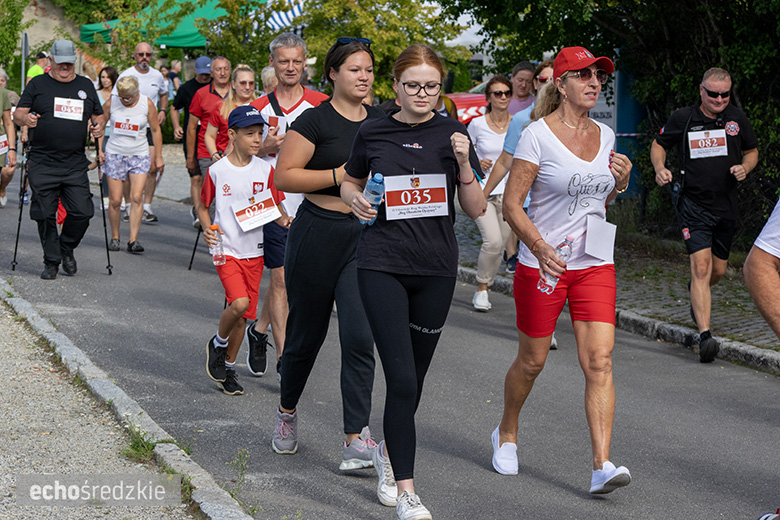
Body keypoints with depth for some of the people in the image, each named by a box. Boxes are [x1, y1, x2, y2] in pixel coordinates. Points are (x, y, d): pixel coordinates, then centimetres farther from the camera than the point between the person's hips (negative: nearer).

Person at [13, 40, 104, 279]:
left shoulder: (86, 86, 14)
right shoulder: (38, 84, 6)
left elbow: (98, 115, 21)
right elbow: (17, 114, 3)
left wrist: (99, 127, -2)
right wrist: (26, 119, -20)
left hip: (76, 166, 2)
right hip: (42, 165, -2)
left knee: (82, 212, -7)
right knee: (45, 215, -1)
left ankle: (67, 249, 19)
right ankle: (51, 261, 13)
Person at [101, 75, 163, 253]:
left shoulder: (147, 104, -5)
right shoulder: (111, 103, -5)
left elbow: (156, 130, 5)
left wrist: (158, 157, 5)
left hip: (139, 155, -1)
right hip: (115, 154, 1)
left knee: (136, 197, -13)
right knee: (115, 200, -1)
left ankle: (133, 240, -11)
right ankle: (114, 237, 17)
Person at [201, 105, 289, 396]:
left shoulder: (265, 170, 2)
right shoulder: (217, 171, -5)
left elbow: (274, 206, 10)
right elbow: (203, 206, 7)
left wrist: (283, 220, -11)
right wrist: (207, 228, -11)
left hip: (254, 251, 3)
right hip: (226, 249, -3)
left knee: (244, 313, 7)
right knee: (239, 303, -22)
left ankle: (228, 366, 26)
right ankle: (218, 343, 7)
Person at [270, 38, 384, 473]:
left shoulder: (381, 122, 10)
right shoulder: (316, 120, -5)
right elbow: (284, 177, -11)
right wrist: (341, 175, -18)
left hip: (366, 238, 3)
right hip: (317, 232, -3)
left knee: (359, 337, -10)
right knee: (307, 333, 10)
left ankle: (357, 438, -10)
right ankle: (288, 409, 37)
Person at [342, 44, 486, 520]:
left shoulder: (452, 133, 2)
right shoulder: (373, 133, 1)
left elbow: (476, 210, 2)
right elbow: (350, 182, 18)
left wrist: (463, 164, -14)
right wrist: (355, 200, -5)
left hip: (437, 269, 2)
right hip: (383, 266, -2)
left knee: (414, 377, 13)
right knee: (401, 378, -12)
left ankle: (390, 451, 40)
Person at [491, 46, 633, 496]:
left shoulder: (605, 136, 9)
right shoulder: (538, 135, -8)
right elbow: (512, 204, -11)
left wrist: (619, 183, 1)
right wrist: (540, 248, -25)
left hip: (595, 264, 4)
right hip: (542, 264, -4)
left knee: (600, 361, -9)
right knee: (532, 361, 9)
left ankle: (602, 466, -12)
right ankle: (507, 434, 36)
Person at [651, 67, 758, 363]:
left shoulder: (737, 119, 3)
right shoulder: (683, 119, -4)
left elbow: (752, 151, 16)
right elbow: (659, 144, 10)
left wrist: (745, 167, -6)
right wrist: (660, 168, -9)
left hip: (726, 206, 4)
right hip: (693, 204, -4)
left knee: (718, 271, 16)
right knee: (701, 267, -18)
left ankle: (696, 296, 51)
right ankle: (705, 335, -22)